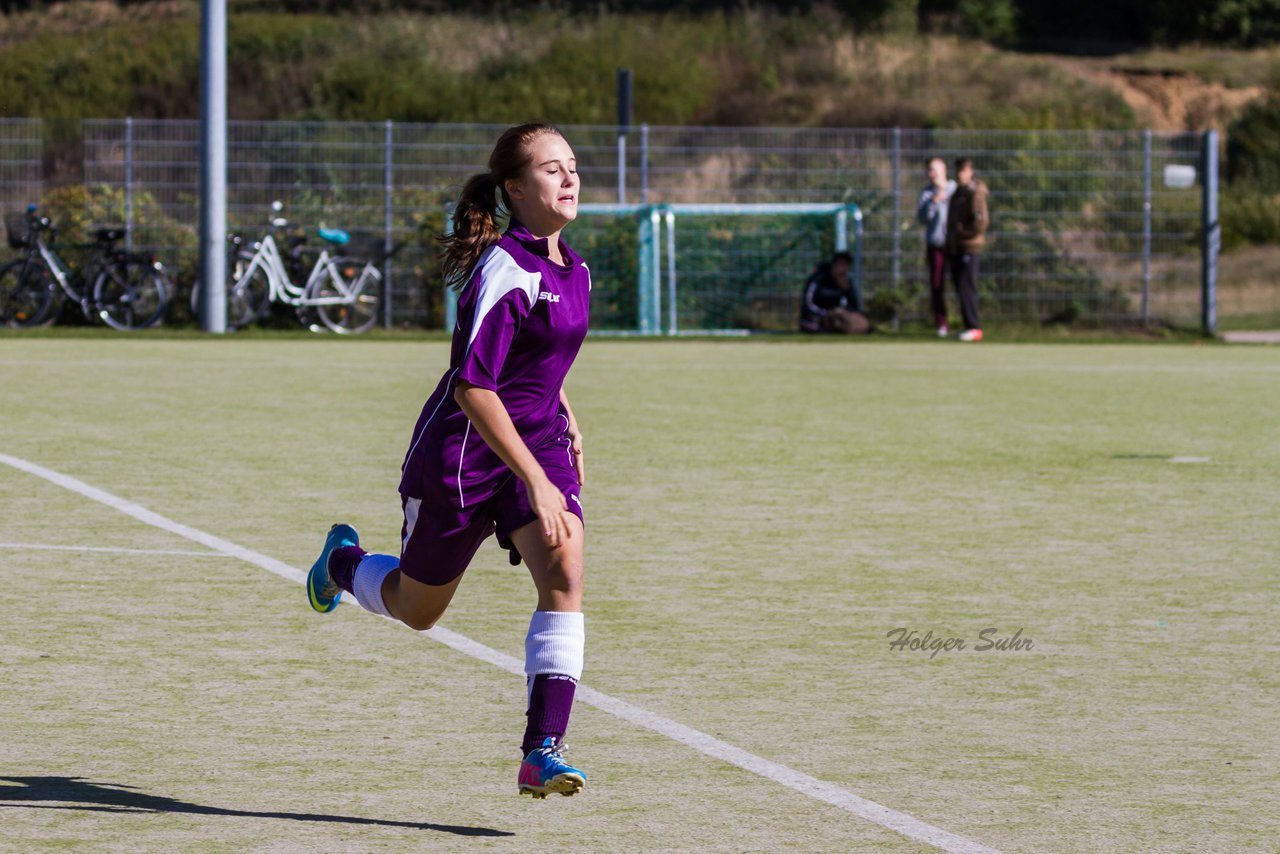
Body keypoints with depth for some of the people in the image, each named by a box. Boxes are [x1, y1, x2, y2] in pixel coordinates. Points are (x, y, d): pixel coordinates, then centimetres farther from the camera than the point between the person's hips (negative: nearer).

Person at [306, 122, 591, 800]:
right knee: (416, 609, 13)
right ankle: (344, 561, 49)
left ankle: (542, 752, -22)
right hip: (461, 450, -6)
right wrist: (535, 481, -35)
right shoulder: (505, 270, -23)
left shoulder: (570, 268, 4)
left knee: (563, 572, -21)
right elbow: (472, 387, -31)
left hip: (538, 443, 6)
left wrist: (567, 423, 18)